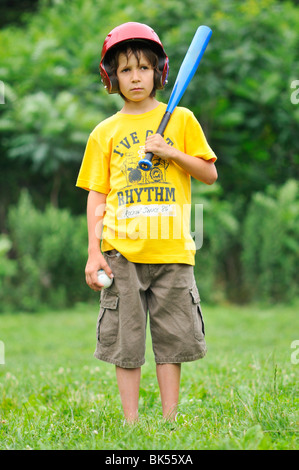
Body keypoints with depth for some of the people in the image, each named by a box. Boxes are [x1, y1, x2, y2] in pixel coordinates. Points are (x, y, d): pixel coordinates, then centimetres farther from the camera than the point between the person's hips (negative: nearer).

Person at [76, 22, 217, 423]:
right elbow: (96, 196, 7)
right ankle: (131, 424, 7)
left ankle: (170, 421, 11)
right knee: (125, 338, 0)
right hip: (122, 250, 0)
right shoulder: (104, 133, 9)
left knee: (172, 336, 3)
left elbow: (210, 174, 8)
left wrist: (171, 152, -7)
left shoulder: (181, 119, 8)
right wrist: (94, 252, -1)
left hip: (171, 247, 0)